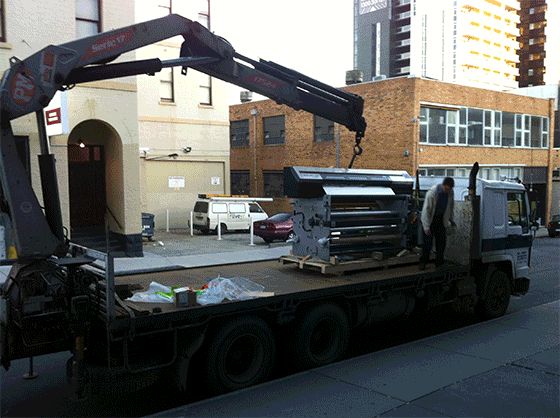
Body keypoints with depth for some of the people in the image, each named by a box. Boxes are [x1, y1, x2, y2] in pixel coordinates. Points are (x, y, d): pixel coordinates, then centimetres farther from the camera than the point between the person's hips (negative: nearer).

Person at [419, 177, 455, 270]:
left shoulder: (450, 192, -11)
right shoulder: (432, 192, -28)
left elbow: (450, 206, 9)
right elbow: (426, 209, -25)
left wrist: (451, 219, 17)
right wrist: (426, 227, -25)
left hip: (440, 219, 4)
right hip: (429, 218, -4)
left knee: (441, 241, 0)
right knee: (427, 241, -4)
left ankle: (439, 264, 11)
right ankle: (423, 261, 16)